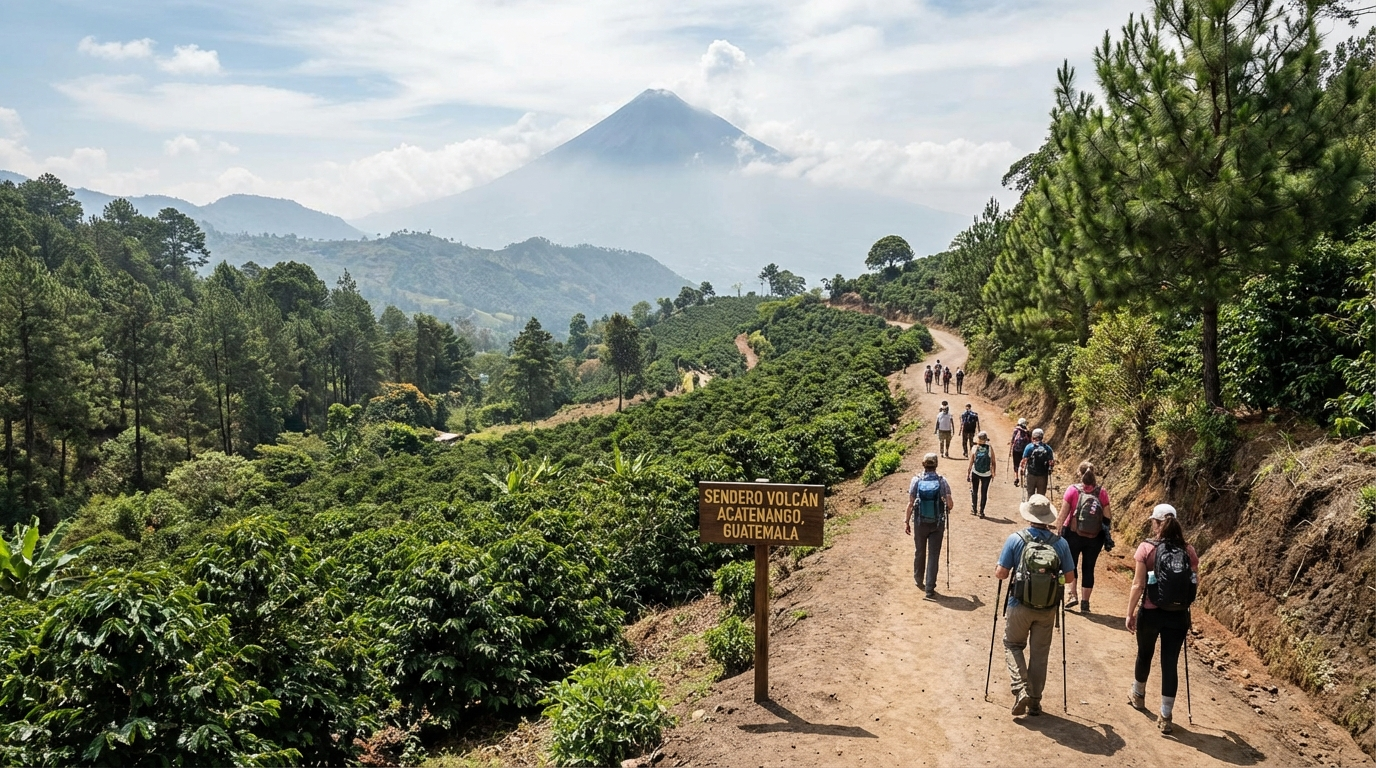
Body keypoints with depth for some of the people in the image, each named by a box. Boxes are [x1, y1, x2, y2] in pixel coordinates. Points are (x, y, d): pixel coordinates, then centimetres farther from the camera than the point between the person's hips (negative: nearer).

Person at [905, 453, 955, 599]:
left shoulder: (916, 480, -8)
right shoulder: (942, 481, -10)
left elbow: (910, 504, -8)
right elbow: (950, 503, -9)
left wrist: (906, 521, 2)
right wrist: (948, 508, 14)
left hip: (920, 523, 1)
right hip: (937, 523, -1)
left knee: (919, 552, 20)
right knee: (934, 555, 3)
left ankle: (919, 579, 38)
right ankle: (930, 589, 1)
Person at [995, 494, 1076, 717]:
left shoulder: (1016, 539, -12)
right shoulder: (1060, 543, -6)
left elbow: (1001, 574, -10)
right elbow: (1069, 578, 0)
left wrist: (997, 570, 13)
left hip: (1020, 606, -2)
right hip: (1048, 608, 2)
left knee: (1013, 645, 18)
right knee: (1040, 652, 15)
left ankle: (1021, 690, 1)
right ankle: (1034, 701, 21)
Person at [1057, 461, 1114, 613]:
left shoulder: (1072, 490, -11)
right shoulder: (1102, 492, -6)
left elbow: (1063, 514, -9)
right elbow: (1107, 518, -2)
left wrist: (1059, 533, 1)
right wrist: (1107, 538, 9)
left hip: (1073, 534, -2)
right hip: (1095, 538, 2)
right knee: (1088, 568, 11)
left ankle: (1073, 594, 5)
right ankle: (1085, 602, 15)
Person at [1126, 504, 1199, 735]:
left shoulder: (1147, 548, -10)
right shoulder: (1188, 551, -1)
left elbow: (1138, 585, -11)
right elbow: (1195, 585, 4)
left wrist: (1130, 613, -2)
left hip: (1151, 612, -2)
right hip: (1179, 615, 2)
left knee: (1144, 655, 20)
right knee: (1170, 662, 7)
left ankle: (1138, 695, 43)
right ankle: (1165, 717, 10)